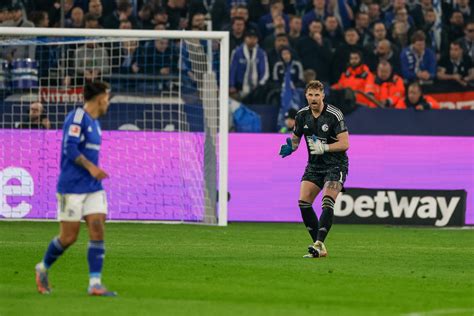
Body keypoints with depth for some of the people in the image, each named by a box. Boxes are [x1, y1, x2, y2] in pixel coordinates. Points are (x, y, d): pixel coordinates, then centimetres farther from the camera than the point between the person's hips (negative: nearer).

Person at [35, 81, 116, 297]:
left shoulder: (94, 123, 17)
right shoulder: (77, 117, -11)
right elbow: (70, 148, -21)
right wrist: (90, 167, -27)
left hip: (93, 188, 8)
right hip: (72, 188, -8)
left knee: (97, 231, -6)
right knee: (69, 237, -2)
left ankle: (95, 284, -8)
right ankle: (43, 268, 24)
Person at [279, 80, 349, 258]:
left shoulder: (334, 115, -15)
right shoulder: (302, 115, 1)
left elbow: (344, 144, -16)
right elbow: (296, 138, 13)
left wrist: (323, 148, -27)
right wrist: (290, 147, -9)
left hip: (335, 165, -5)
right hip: (314, 165, 6)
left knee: (327, 202, -24)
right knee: (303, 202, -10)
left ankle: (318, 244, -30)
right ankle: (320, 247, -4)